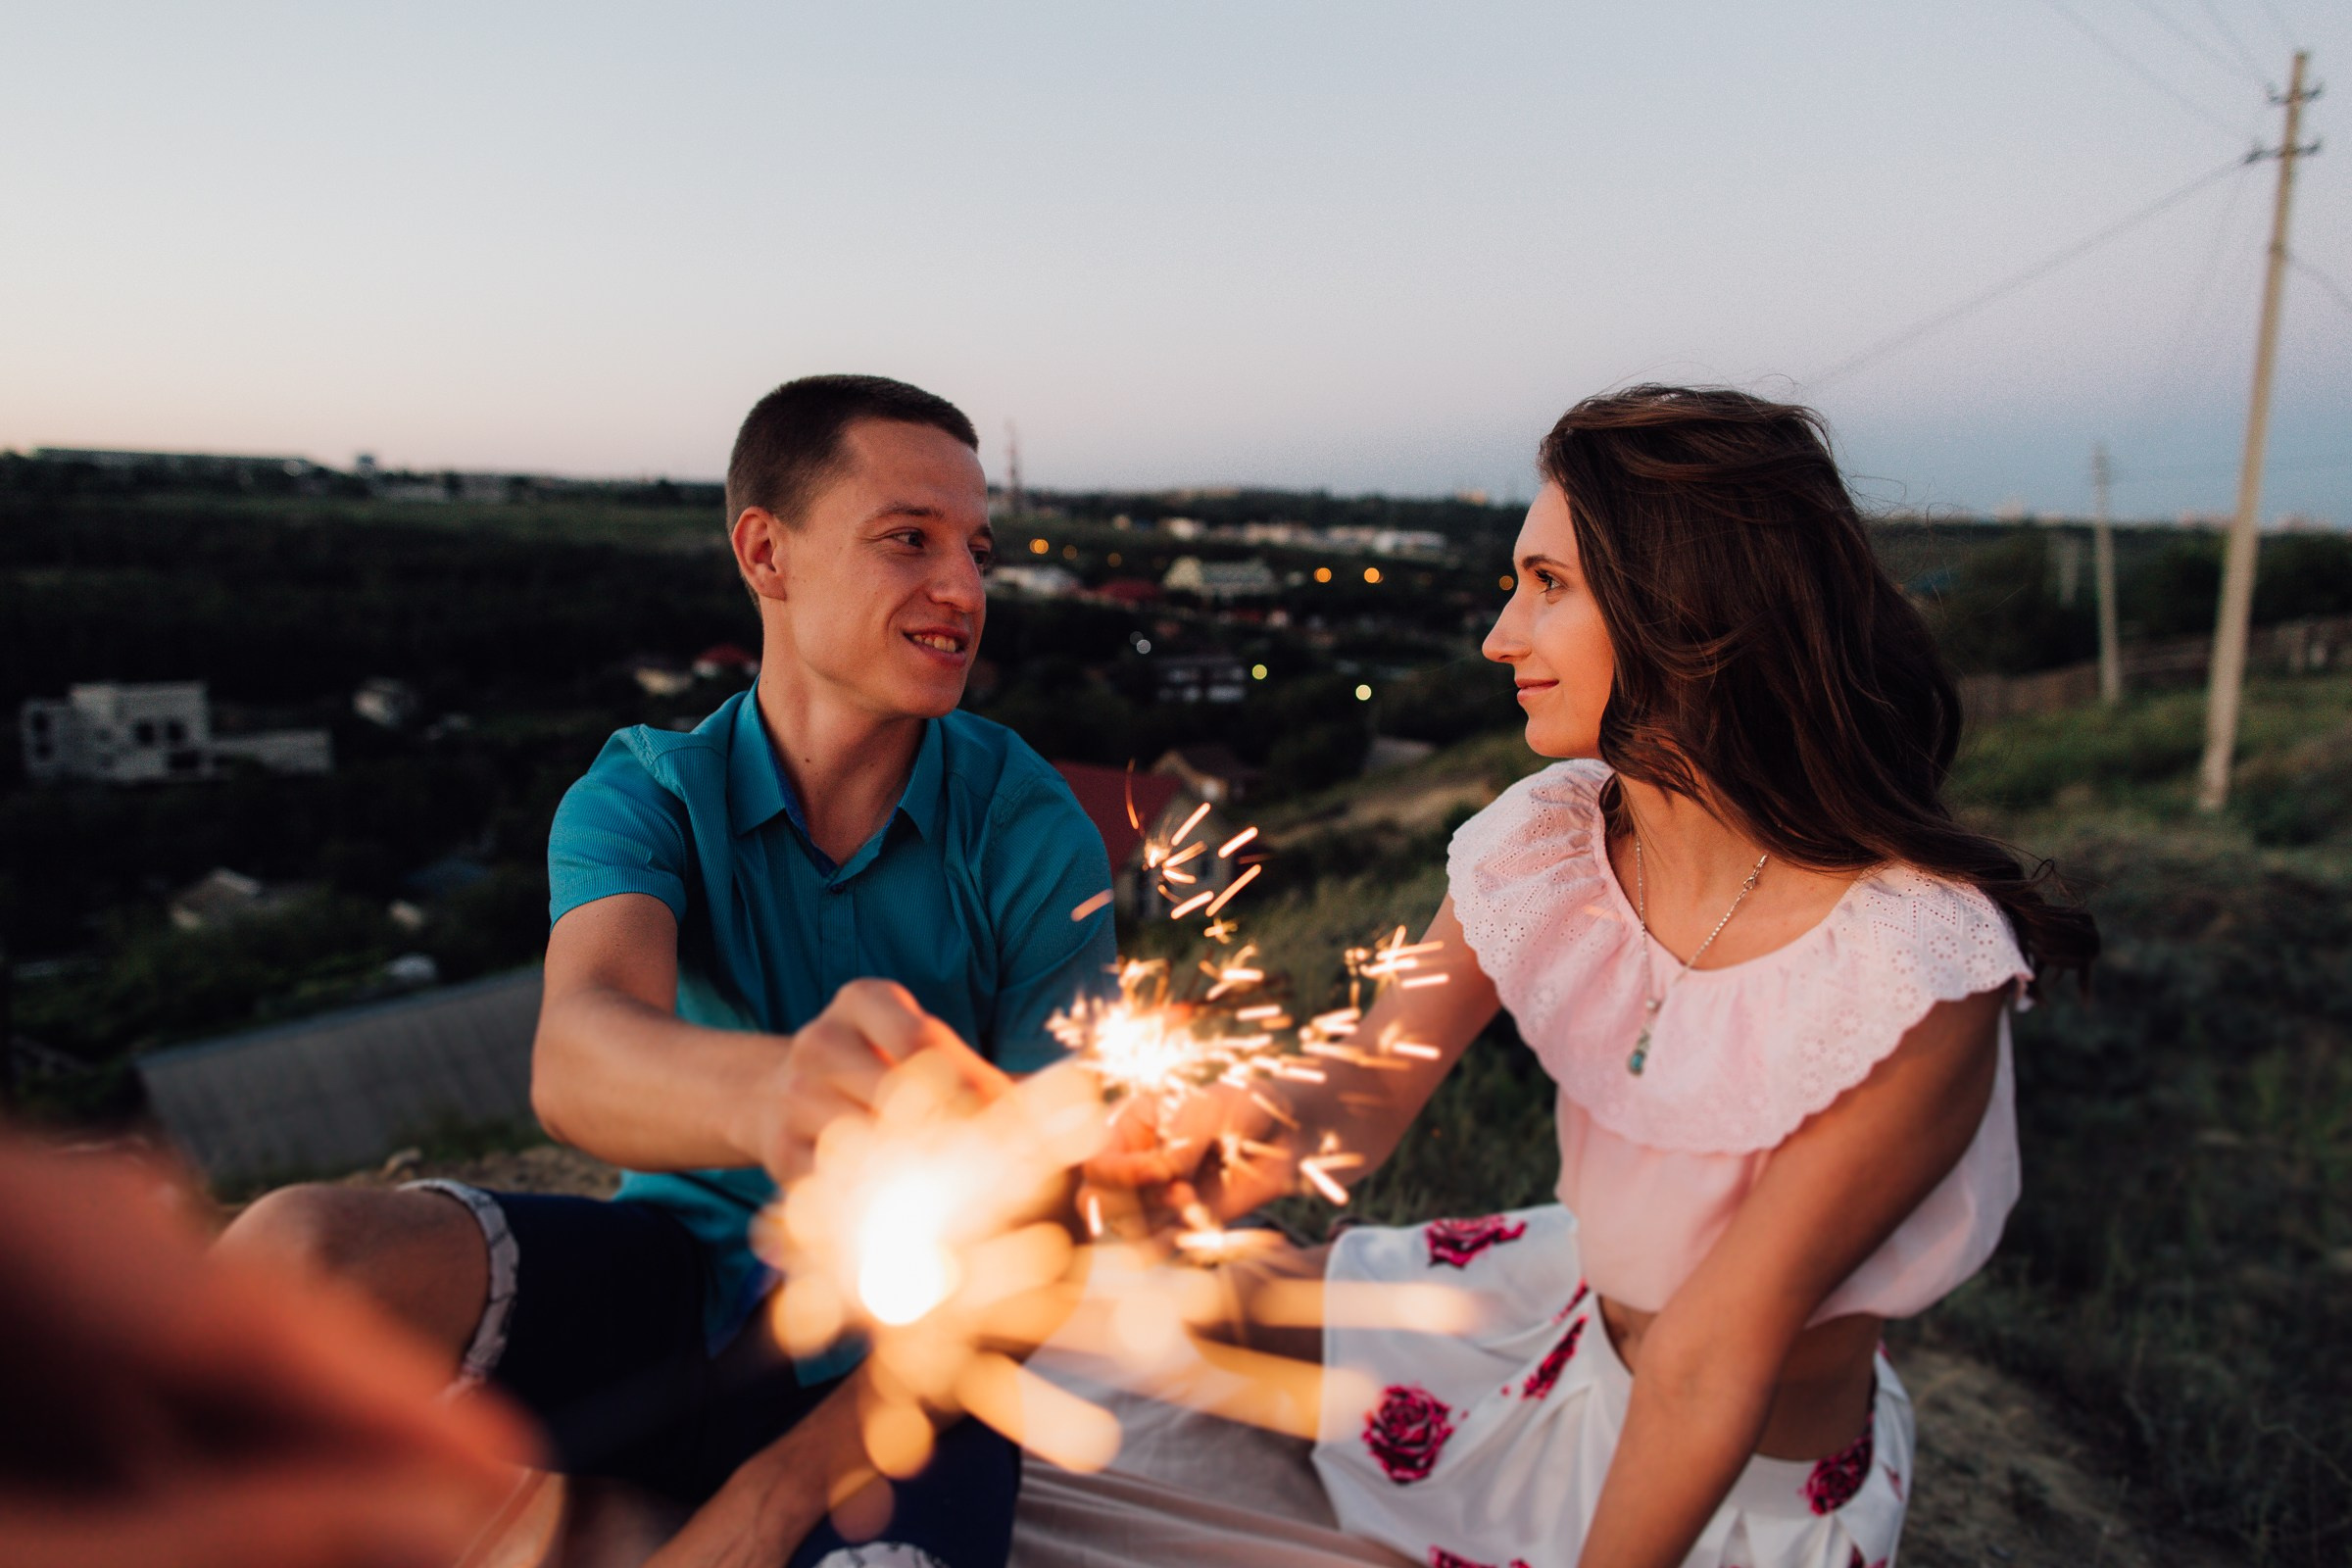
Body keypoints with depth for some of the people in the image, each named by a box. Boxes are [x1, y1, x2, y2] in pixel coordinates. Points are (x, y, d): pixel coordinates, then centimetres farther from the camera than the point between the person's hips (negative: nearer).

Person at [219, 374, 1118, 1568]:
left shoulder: (1035, 834, -10)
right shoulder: (645, 795, -6)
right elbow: (575, 1061, -27)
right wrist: (766, 1091, -51)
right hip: (680, 1276, 2)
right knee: (298, 1251, -24)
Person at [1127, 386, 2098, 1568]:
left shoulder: (1917, 974, -30)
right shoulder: (1549, 839, -13)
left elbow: (1709, 1361, -26)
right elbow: (1369, 1088, -16)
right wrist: (1248, 1141, -37)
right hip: (1569, 1302, 5)